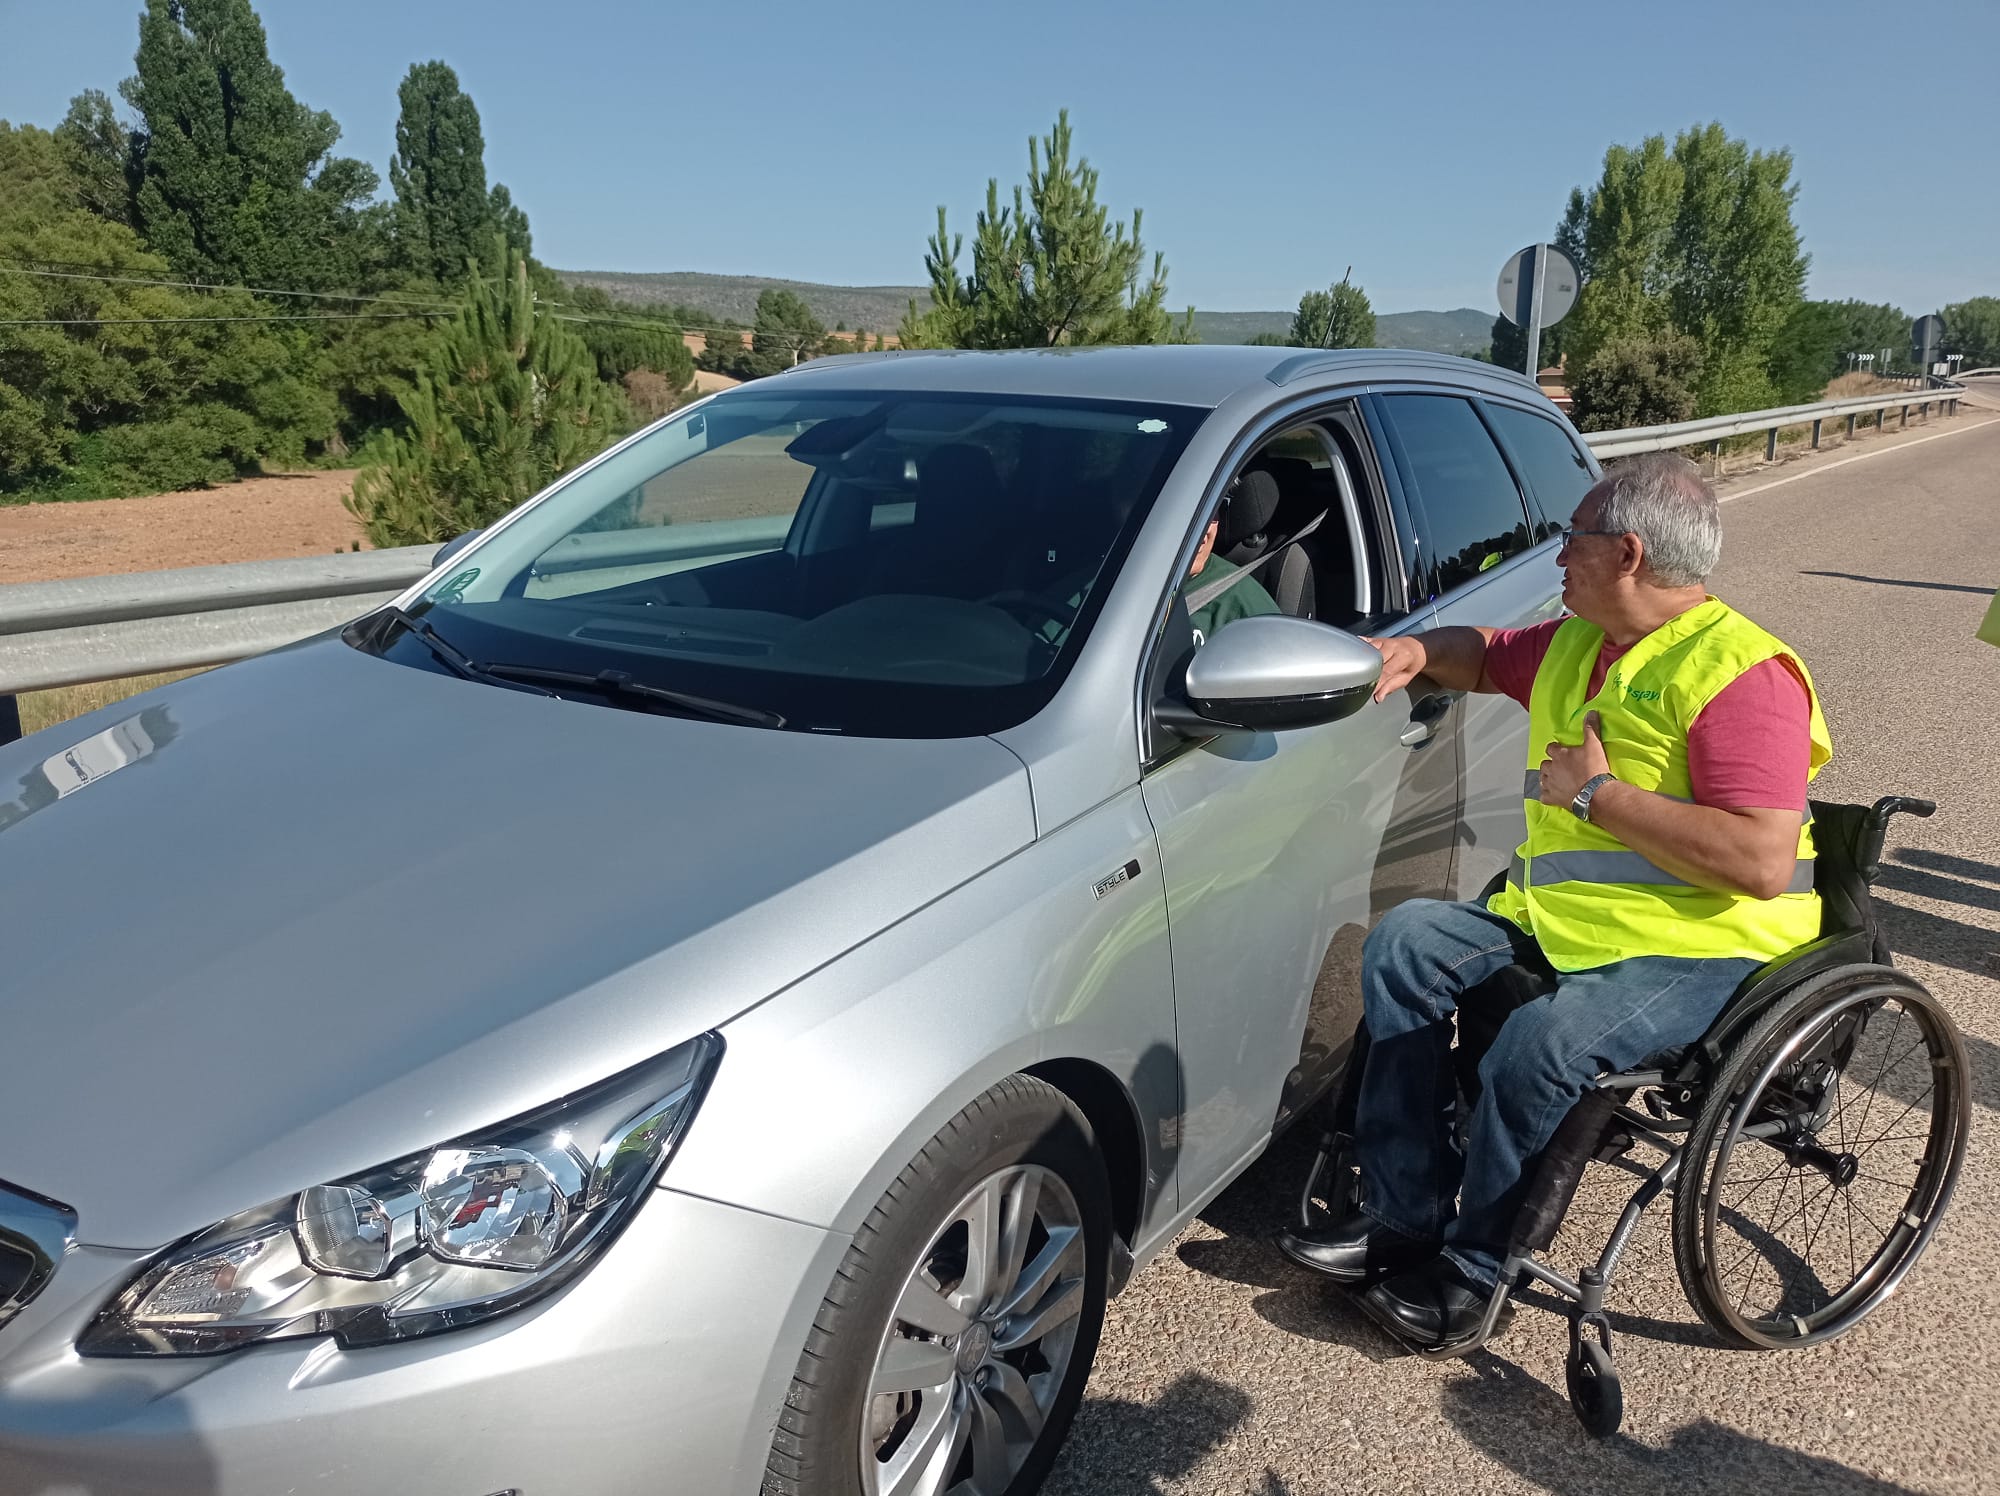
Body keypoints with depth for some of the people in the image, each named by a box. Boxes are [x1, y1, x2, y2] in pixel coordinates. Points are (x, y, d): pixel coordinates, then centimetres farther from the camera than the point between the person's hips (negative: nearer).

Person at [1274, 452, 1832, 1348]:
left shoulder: (1740, 672, -17)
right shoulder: (1575, 643, 11)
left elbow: (1764, 863, -27)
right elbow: (1488, 656, 32)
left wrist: (1598, 794, -22)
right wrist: (1419, 651, 8)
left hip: (1705, 947, -9)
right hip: (1557, 914, 9)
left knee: (1540, 1047, -32)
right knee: (1403, 946, -4)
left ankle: (1472, 1268, -6)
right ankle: (1402, 1220, -1)